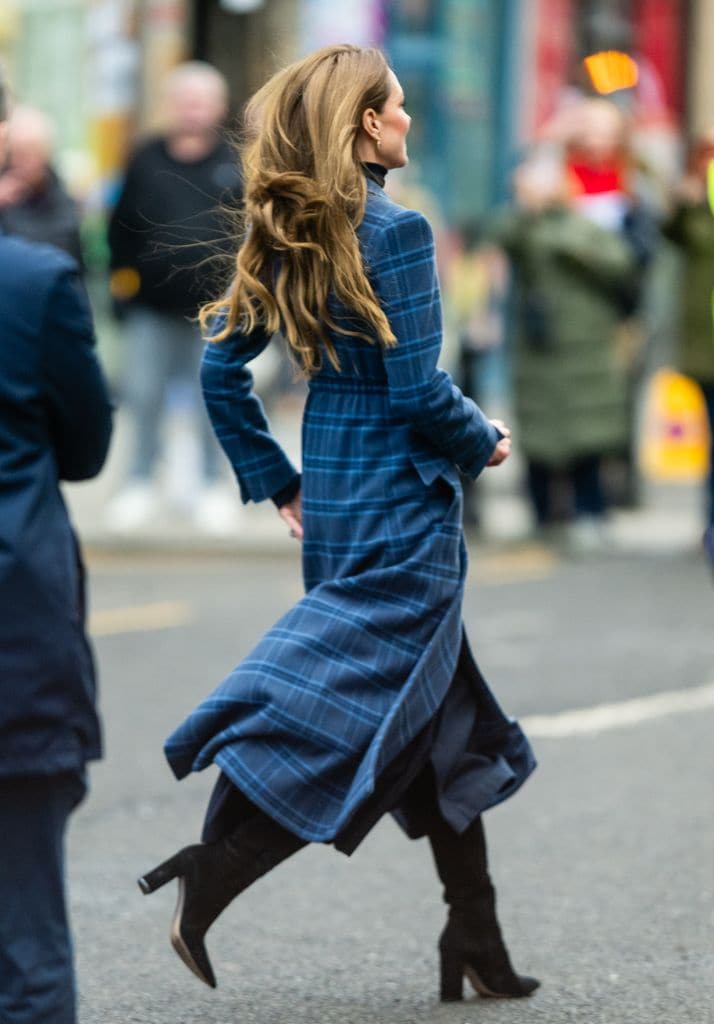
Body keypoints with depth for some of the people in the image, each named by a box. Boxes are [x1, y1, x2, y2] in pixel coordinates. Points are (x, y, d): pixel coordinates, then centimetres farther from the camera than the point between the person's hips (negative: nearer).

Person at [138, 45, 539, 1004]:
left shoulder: (290, 236, 7)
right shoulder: (395, 230, -16)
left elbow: (220, 369, 8)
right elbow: (417, 389, -19)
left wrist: (276, 483, 15)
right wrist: (487, 444, -1)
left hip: (329, 496, 9)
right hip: (401, 506, -9)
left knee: (443, 717, 16)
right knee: (342, 709, -6)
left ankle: (477, 946, 20)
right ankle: (202, 895, -13)